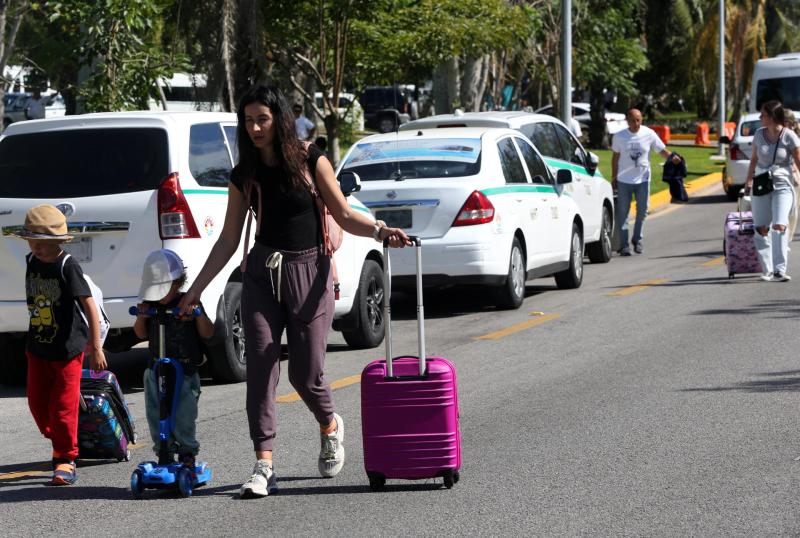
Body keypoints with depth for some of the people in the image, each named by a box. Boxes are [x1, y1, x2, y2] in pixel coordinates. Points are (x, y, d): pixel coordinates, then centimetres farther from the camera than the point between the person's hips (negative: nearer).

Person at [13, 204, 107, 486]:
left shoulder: (67, 266, -19)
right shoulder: (32, 262, 2)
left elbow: (89, 306, -18)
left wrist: (96, 348, -19)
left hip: (67, 348, -6)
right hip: (37, 347, 6)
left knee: (64, 405, -3)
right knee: (38, 403, 10)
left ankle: (67, 459, 8)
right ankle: (58, 443, 32)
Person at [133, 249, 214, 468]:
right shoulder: (150, 305, 6)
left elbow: (208, 334, -2)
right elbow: (142, 334, 15)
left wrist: (198, 314, -18)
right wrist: (141, 316, -3)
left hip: (185, 370, -3)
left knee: (183, 417, -3)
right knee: (156, 416, 2)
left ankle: (187, 451, 15)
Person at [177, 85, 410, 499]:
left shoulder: (310, 161, -2)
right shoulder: (244, 176, 6)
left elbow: (344, 216, 1)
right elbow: (229, 240, 11)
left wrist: (380, 231, -18)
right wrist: (195, 289, 9)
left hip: (308, 271, -3)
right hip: (261, 274, 3)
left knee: (306, 372, -1)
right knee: (260, 367, -8)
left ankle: (330, 427, 32)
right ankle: (264, 465, -7)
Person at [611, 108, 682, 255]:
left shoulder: (649, 134, -5)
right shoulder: (620, 136, -4)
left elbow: (662, 150, -2)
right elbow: (615, 157, 5)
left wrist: (672, 157, -23)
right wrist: (614, 177, 6)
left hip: (643, 179, 0)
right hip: (624, 180, 0)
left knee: (642, 210, 1)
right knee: (623, 212, 0)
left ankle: (638, 239, 21)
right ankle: (624, 244, 4)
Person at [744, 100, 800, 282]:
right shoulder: (759, 134, 4)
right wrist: (749, 181, 20)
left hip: (783, 186, -4)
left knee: (779, 226, -17)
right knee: (761, 228, 0)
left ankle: (779, 271, -16)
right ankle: (767, 270, 8)